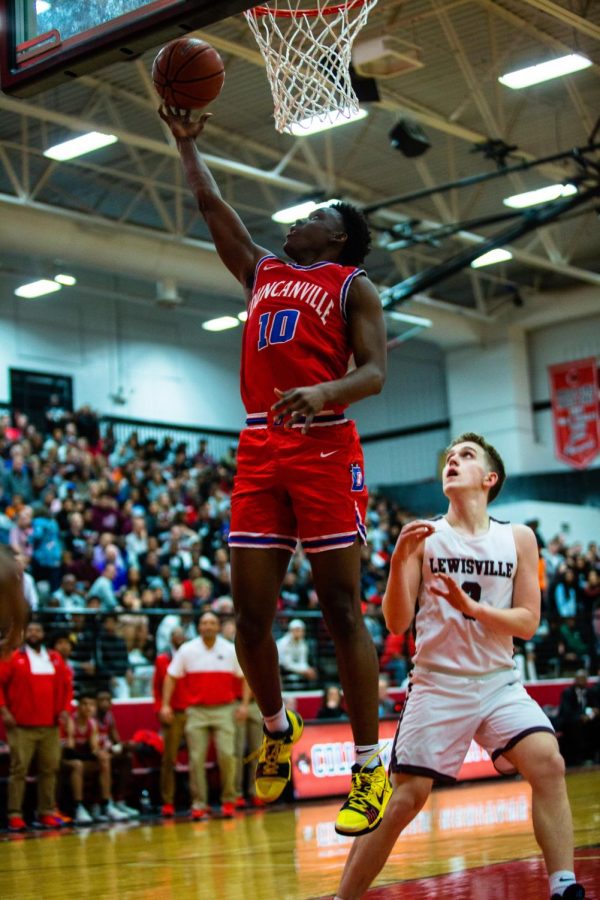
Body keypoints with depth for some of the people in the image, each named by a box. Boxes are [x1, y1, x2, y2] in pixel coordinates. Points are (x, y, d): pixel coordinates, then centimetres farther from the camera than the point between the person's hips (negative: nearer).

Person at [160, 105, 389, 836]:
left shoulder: (352, 284, 8)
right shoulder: (261, 272, 24)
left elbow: (374, 372, -5)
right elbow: (210, 205, 30)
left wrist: (324, 392, -24)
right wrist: (185, 141, 31)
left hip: (324, 447, -5)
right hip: (259, 450, 5)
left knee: (340, 611, -6)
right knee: (251, 616, 1)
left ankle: (370, 769, 0)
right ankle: (278, 728, 26)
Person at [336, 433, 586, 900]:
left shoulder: (519, 538, 3)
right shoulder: (423, 536, -1)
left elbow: (528, 623, -1)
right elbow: (397, 623, -4)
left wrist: (470, 607, -18)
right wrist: (399, 560, -20)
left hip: (498, 682, 2)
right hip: (437, 685, -1)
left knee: (548, 763, -21)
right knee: (404, 798, -4)